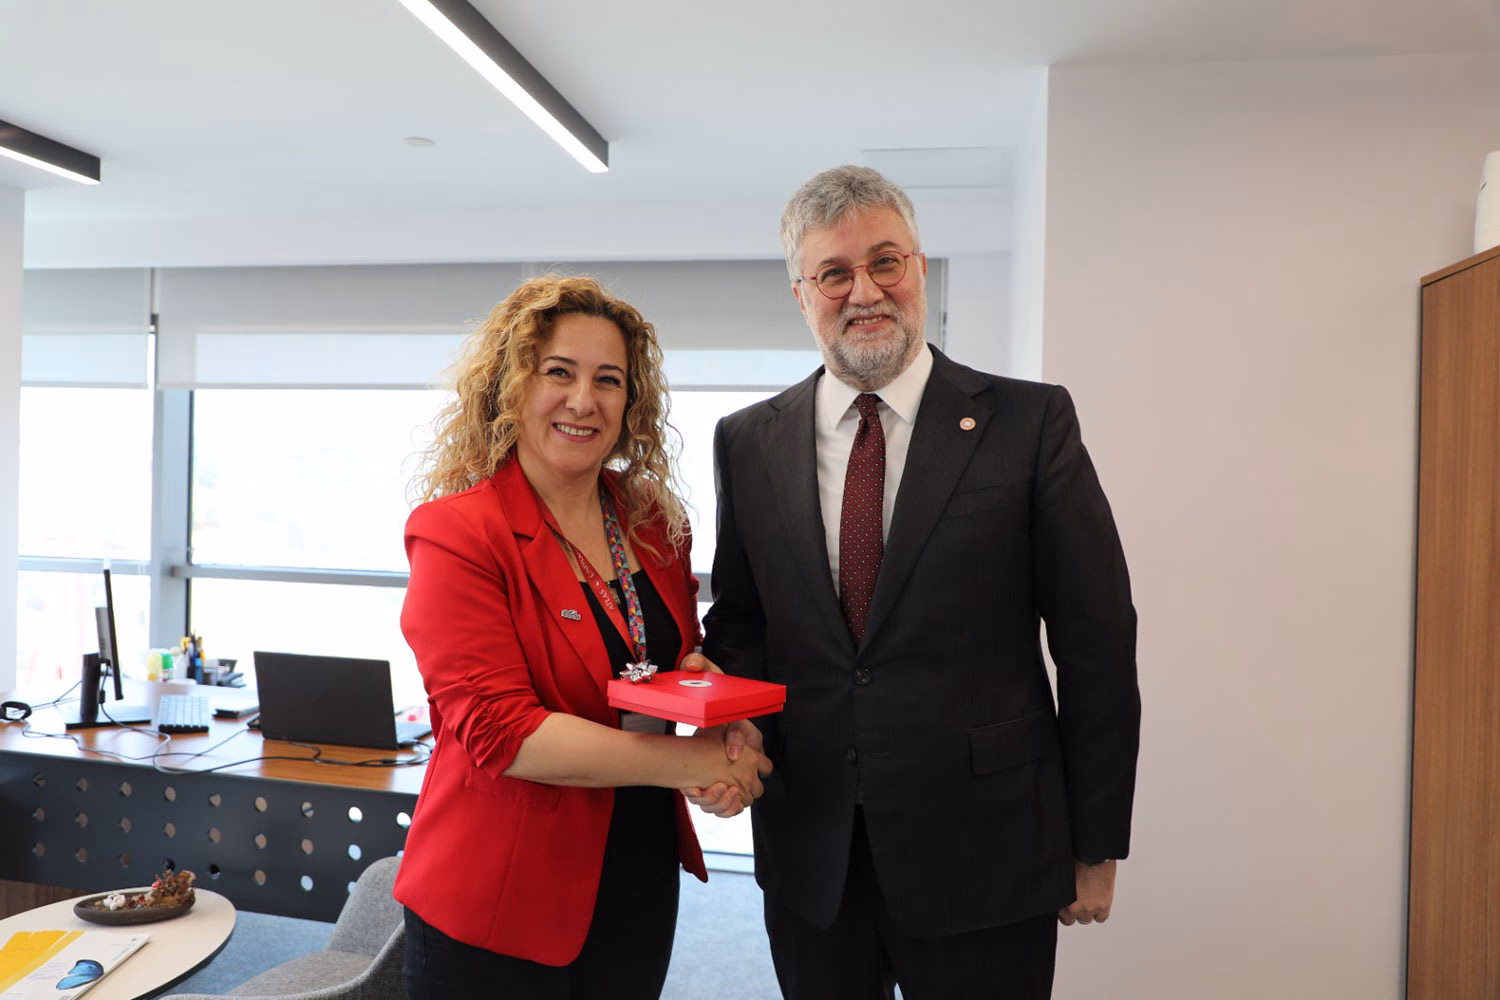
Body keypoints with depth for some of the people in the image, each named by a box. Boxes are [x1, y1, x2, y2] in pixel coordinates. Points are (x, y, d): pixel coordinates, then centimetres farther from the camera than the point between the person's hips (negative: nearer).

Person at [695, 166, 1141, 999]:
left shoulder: (1031, 422, -7)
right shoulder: (747, 441, 3)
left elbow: (1097, 642, -5)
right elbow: (740, 619, 9)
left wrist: (1095, 845, -2)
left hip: (983, 861, -2)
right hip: (810, 858, 3)